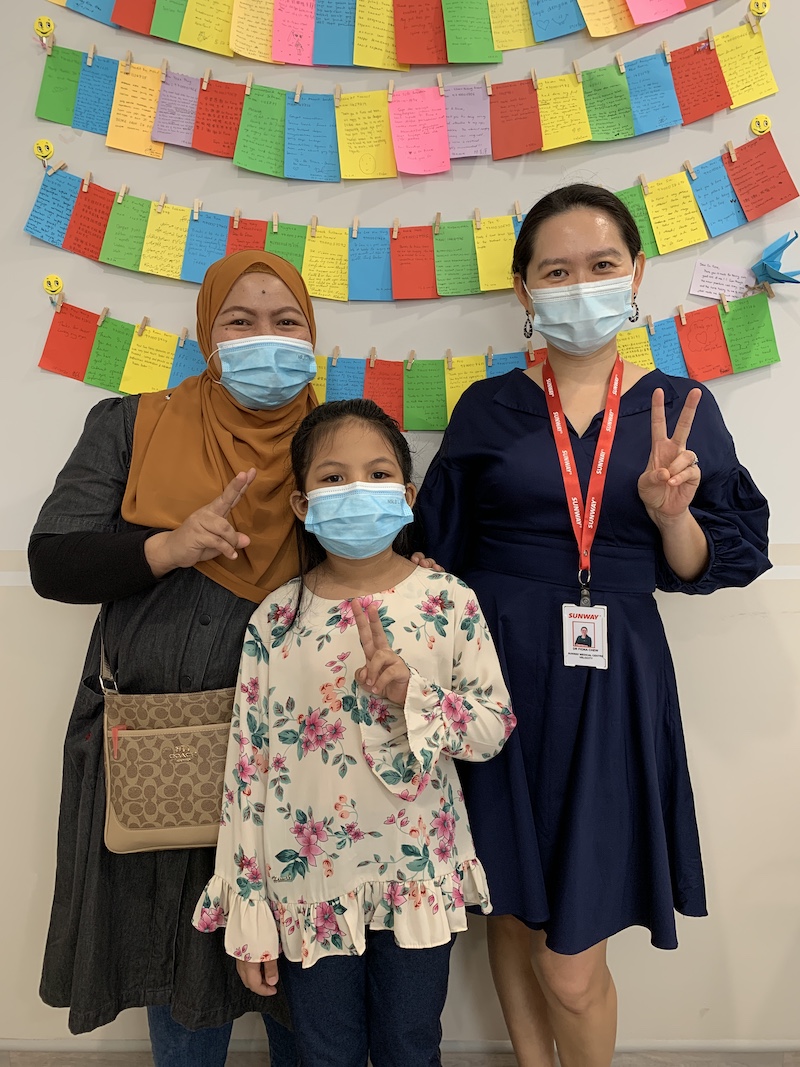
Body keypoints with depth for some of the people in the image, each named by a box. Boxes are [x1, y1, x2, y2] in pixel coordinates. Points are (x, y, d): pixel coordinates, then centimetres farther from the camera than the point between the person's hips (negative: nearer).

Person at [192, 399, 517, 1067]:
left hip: (418, 879, 0)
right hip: (308, 885, 1)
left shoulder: (450, 603, -9)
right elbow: (247, 765, -5)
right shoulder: (276, 618, -8)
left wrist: (410, 692, -24)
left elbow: (495, 727, -6)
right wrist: (248, 913, -3)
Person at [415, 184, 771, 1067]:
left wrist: (672, 511, -14)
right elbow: (440, 556, 5)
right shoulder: (488, 407, 3)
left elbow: (697, 571, 5)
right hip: (498, 670, 1)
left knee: (571, 967, 2)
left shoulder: (680, 408, 3)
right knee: (512, 910, 16)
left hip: (609, 683, 0)